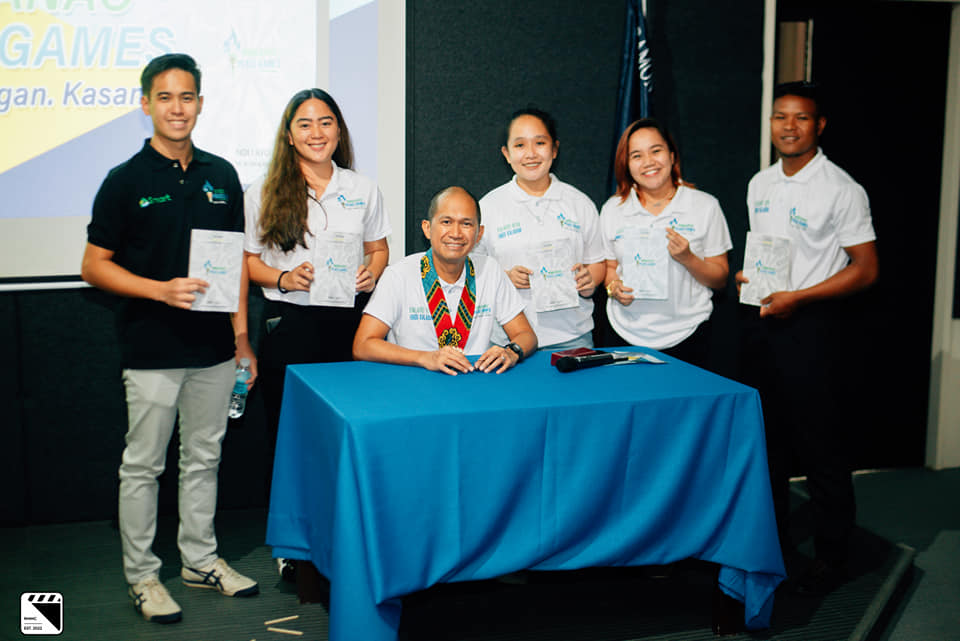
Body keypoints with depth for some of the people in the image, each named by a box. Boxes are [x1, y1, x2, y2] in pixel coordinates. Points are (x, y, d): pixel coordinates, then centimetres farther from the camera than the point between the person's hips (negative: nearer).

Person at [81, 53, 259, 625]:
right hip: (152, 349, -4)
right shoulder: (126, 180, -6)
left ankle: (200, 559, 29)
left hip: (213, 347, 4)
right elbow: (94, 266, -5)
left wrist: (241, 335, 7)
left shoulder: (222, 176, 7)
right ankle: (142, 574, 19)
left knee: (204, 458, 15)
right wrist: (162, 290, -18)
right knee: (143, 465, 5)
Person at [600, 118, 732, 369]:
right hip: (627, 334, 1)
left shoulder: (705, 206, -1)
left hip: (685, 336, -1)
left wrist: (688, 258, -16)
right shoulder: (612, 209, 5)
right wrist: (613, 287, -7)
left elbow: (719, 279, 1)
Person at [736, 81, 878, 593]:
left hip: (810, 322, -7)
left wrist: (798, 297, -18)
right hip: (759, 318, 7)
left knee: (819, 443, -1)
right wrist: (745, 275, 1)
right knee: (766, 434, 15)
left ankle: (830, 555, 13)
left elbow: (865, 268, -11)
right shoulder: (759, 184, 11)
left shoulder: (840, 189, -10)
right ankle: (772, 537, 29)